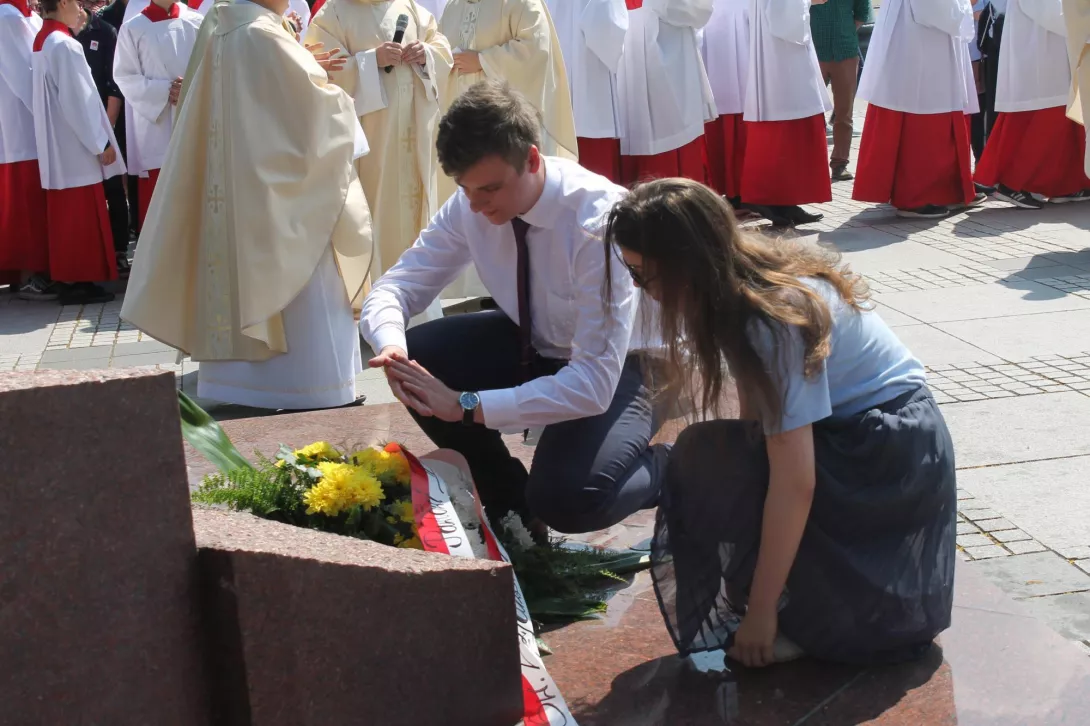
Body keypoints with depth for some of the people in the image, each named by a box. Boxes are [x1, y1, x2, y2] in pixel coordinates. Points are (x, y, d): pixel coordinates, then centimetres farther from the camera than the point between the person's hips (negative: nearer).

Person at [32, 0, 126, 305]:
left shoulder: (42, 42, 12)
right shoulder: (64, 45, -17)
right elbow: (76, 101, -20)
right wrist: (101, 143, -13)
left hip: (57, 146, 9)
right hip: (75, 147, -9)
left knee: (66, 216, 13)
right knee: (81, 217, -3)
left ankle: (69, 279, 18)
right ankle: (79, 282, 1)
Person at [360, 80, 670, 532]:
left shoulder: (599, 223, -33)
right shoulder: (470, 204, -16)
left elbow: (594, 385, -36)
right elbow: (395, 286, -8)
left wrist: (466, 405, -38)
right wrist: (391, 345, -33)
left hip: (613, 368, -6)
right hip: (531, 344, 6)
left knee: (567, 498, -31)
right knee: (417, 356, -17)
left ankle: (665, 468, 5)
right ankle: (508, 500, 5)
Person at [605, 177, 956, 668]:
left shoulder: (775, 317, -29)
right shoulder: (745, 282, -4)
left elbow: (794, 482, -29)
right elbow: (756, 427, 1)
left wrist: (761, 612, -23)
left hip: (892, 457, -9)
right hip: (848, 434, 9)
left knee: (705, 462, -19)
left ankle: (804, 622, -7)